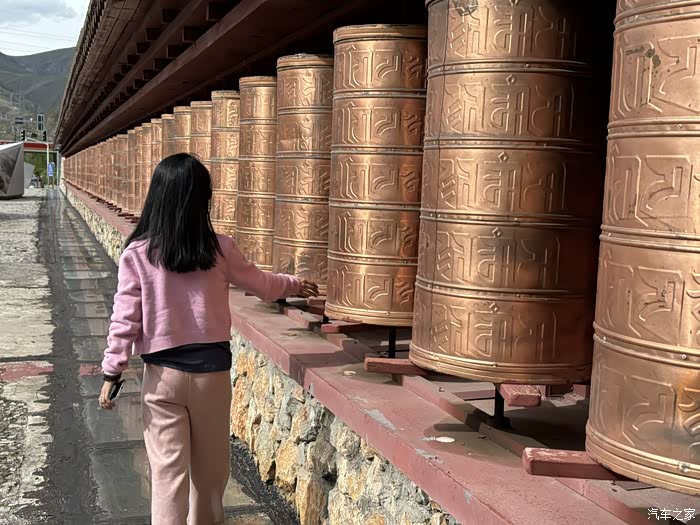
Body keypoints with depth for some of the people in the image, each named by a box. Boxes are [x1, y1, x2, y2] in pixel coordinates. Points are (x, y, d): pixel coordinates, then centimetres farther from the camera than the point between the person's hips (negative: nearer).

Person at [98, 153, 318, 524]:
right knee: (210, 463, 20)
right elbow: (260, 283, 9)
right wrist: (295, 285, 28)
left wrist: (112, 372, 1)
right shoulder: (219, 249, -6)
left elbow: (126, 317, -7)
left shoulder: (137, 253, -9)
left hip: (163, 372, -1)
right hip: (212, 368, 2)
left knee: (168, 467, 6)